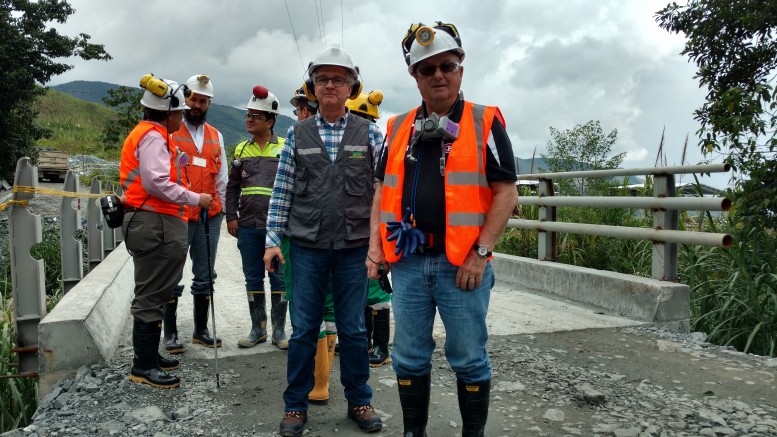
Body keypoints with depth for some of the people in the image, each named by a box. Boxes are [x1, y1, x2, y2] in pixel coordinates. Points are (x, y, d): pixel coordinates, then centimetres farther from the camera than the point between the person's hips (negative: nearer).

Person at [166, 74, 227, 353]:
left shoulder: (216, 136, 16)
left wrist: (219, 209, 13)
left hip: (209, 217, 5)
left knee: (205, 276, 10)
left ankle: (201, 330, 21)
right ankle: (170, 333, 12)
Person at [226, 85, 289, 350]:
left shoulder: (286, 148, 1)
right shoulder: (241, 150, 12)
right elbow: (233, 187, 14)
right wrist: (231, 217, 5)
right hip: (247, 226, 4)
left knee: (278, 278, 3)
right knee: (253, 278, 10)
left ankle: (279, 330, 14)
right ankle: (258, 328, 22)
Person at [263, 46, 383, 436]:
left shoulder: (370, 134, 4)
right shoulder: (297, 134, 6)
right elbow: (281, 191, 6)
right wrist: (273, 240, 0)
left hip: (355, 247, 0)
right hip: (307, 247, 1)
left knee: (353, 329, 8)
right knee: (303, 329, 6)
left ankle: (359, 401, 25)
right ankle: (296, 405, 23)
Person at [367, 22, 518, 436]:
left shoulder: (485, 122, -1)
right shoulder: (398, 128, 10)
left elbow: (506, 192, -6)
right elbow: (383, 190, 15)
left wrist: (481, 253, -13)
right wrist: (375, 243, 4)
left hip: (463, 263, -3)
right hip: (408, 262, 4)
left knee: (468, 359, 8)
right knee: (409, 358, 13)